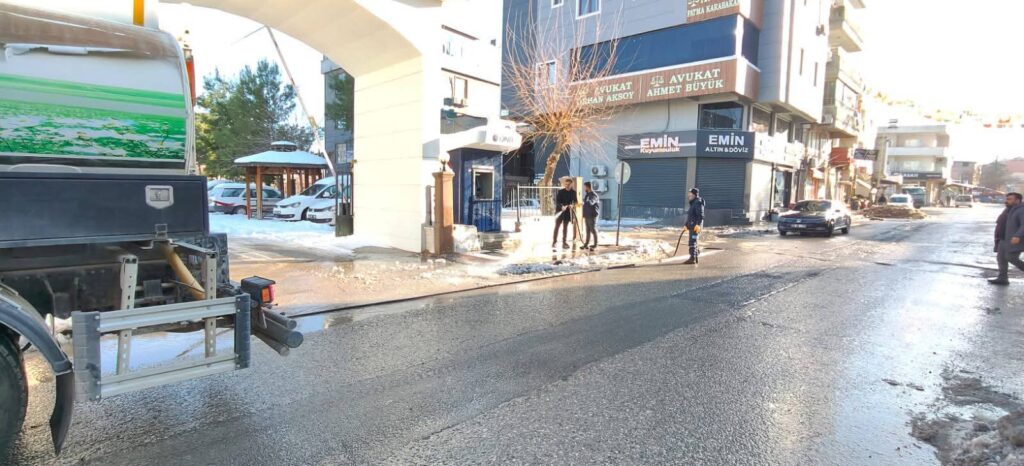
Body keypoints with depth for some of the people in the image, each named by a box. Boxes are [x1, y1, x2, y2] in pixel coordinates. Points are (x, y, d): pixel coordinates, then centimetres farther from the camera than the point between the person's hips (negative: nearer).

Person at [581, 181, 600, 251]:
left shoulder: (594, 195, -14)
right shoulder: (587, 195, 15)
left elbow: (590, 202, -34)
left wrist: (583, 203, -47)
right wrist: (584, 214, 21)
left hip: (592, 216, -9)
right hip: (587, 215, 9)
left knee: (593, 230, -5)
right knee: (588, 230, 13)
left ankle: (595, 245, 0)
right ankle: (586, 243, 20)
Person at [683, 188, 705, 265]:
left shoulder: (698, 203, -11)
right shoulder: (693, 203, 19)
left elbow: (701, 215, -20)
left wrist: (698, 224, -26)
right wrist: (686, 225, 22)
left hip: (696, 226, -10)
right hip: (692, 226, 10)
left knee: (692, 242, -12)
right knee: (693, 242, 14)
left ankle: (692, 259, -11)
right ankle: (696, 258, 22)